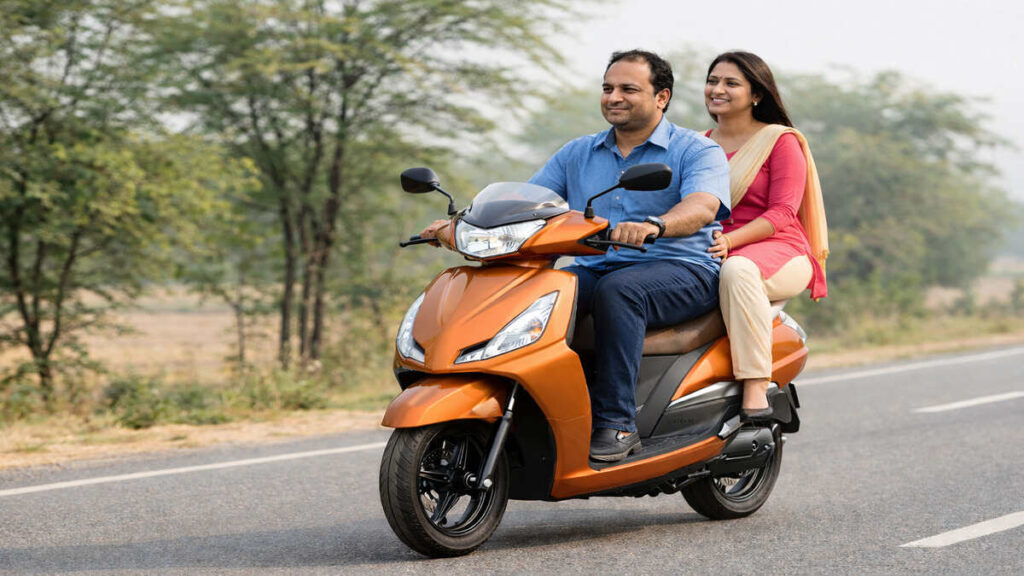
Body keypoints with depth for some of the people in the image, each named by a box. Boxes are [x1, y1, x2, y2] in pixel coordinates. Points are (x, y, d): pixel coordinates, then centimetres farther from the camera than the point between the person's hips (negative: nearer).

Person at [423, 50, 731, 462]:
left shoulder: (696, 150, 1)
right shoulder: (578, 154, 18)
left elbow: (703, 207, -20)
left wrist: (653, 225, -42)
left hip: (682, 270, -5)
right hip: (595, 269, 5)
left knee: (616, 291, -37)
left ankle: (615, 423, -37)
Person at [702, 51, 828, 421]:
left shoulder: (781, 141, 3)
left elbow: (782, 213, -8)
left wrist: (729, 240, -25)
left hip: (778, 252, -5)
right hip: (704, 257, 5)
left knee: (738, 269, -40)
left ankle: (755, 390, -43)